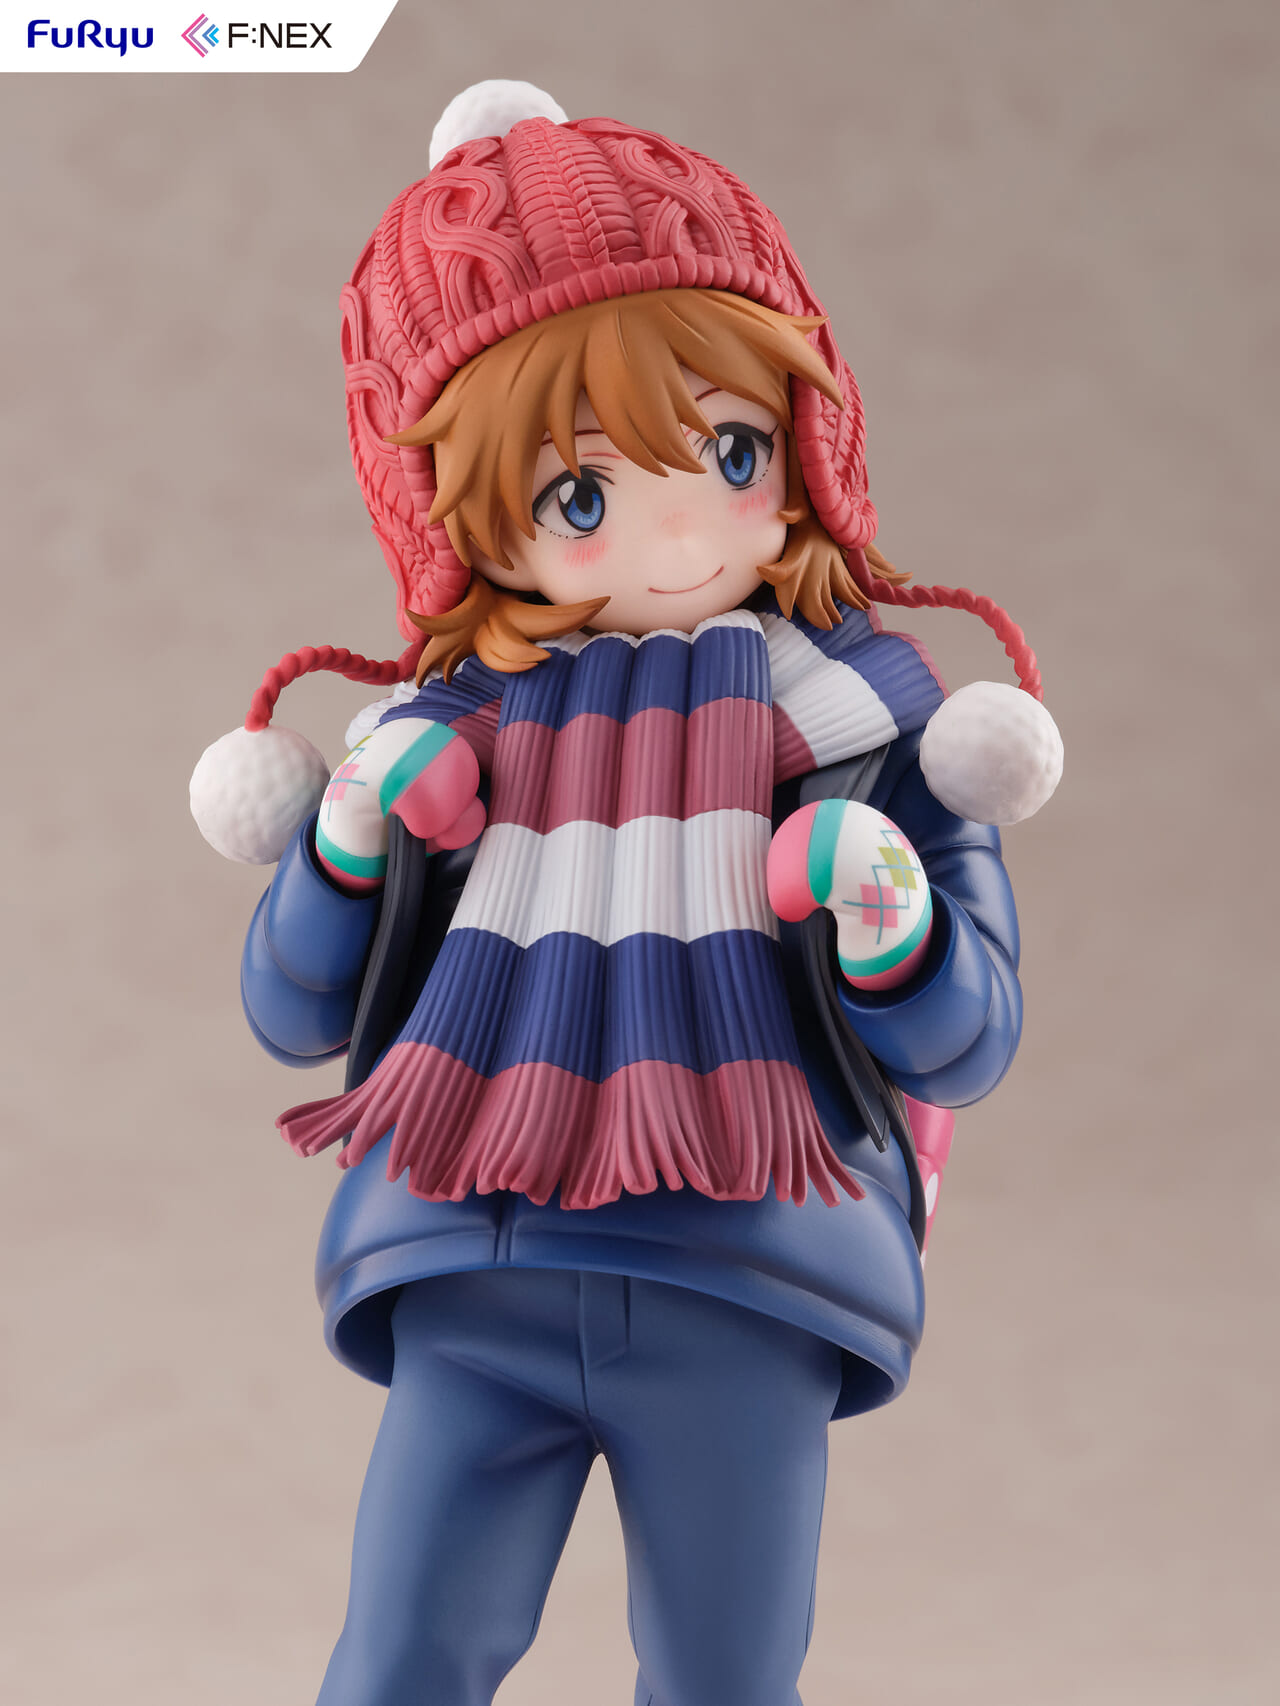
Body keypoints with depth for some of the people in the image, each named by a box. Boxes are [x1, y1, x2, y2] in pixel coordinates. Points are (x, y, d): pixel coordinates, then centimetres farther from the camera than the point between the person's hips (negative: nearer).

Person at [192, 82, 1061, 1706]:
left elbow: (968, 1046, 2)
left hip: (747, 1297, -1)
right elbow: (294, 1021, 11)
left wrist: (889, 924, -20)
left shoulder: (854, 712, 1)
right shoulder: (445, 735, 5)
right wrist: (350, 838, -7)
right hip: (472, 1287, 1)